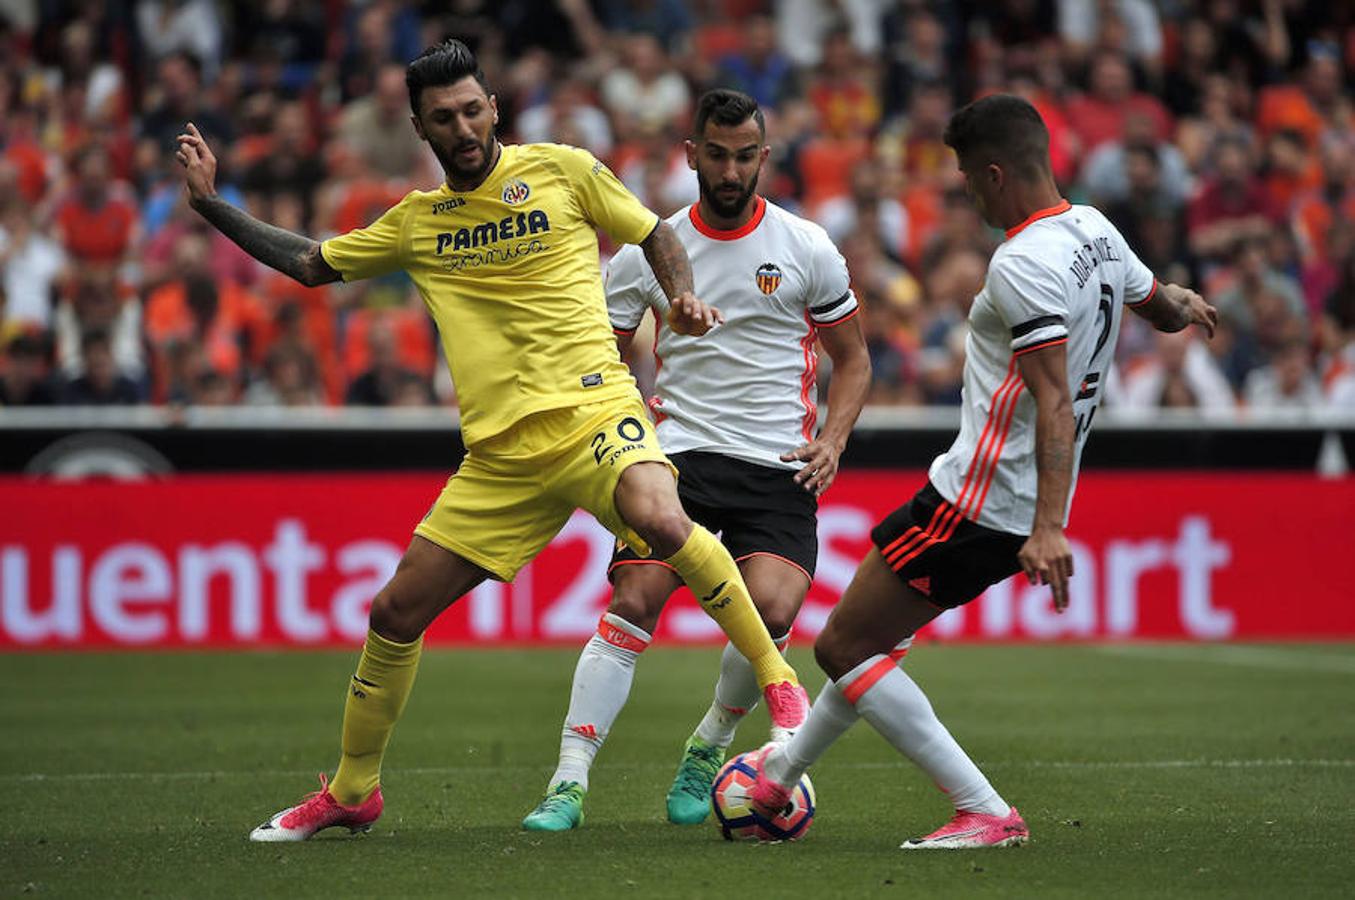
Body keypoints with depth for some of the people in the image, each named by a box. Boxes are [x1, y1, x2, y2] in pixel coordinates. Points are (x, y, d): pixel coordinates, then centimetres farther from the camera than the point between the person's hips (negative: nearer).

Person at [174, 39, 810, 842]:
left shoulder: (562, 170, 3)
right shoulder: (415, 223, 14)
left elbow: (656, 235, 14)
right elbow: (309, 264, 25)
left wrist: (684, 299, -6)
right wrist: (212, 204, 18)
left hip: (591, 408, -4)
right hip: (500, 451, 5)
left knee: (660, 520, -37)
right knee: (398, 610, 3)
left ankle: (776, 677, -19)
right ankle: (352, 791, 23)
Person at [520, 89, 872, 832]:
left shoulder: (805, 248, 4)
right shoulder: (648, 250, 5)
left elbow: (852, 360, 14)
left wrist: (831, 440, -2)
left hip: (777, 466, 0)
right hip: (678, 456, 0)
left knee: (770, 607, -22)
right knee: (633, 601, -19)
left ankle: (708, 748, 6)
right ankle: (568, 784, -16)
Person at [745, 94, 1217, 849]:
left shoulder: (1024, 264, -21)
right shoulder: (1095, 231, 6)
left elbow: (1055, 402, -29)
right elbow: (1163, 306, 25)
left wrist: (1049, 528, -34)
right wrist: (1184, 304, 46)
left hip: (981, 504, -10)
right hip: (1028, 507, 10)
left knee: (843, 648, -1)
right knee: (871, 635, 25)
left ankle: (986, 813, -6)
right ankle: (782, 776, 42)